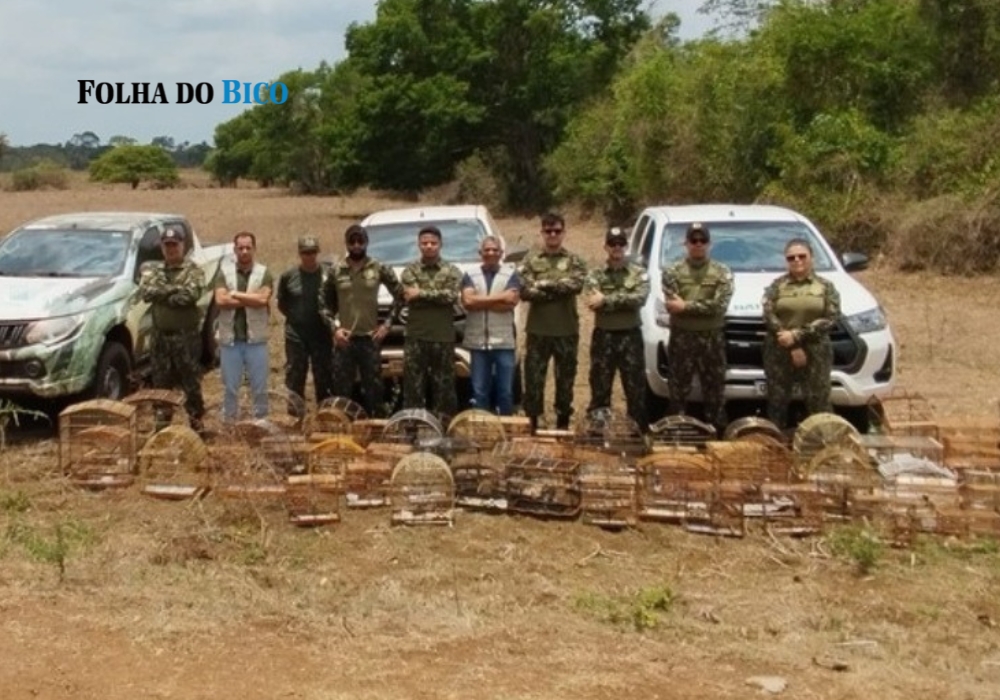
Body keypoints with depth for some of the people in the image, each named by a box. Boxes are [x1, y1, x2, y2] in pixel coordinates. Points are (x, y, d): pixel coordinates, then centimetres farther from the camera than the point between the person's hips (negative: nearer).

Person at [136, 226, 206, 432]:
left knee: (191, 381, 2)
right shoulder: (153, 270, 10)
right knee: (161, 382, 9)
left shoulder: (193, 271, -2)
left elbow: (191, 295, -20)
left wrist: (161, 293, -12)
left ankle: (196, 420, 11)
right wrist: (175, 289, -15)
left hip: (186, 335, -4)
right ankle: (162, 420, 19)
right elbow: (145, 292, -9)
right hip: (160, 335, 4)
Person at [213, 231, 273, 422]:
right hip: (230, 339, 1)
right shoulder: (224, 272, 3)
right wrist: (251, 300, -13)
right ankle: (228, 424, 19)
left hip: (256, 339, 0)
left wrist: (235, 294, -10)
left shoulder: (264, 273, 1)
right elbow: (220, 300, -12)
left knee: (260, 388, 7)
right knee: (230, 388, 9)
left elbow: (262, 299, -15)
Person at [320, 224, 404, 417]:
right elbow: (324, 302, 8)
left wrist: (387, 323, -1)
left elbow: (399, 296, 6)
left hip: (370, 338, -1)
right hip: (344, 339, 1)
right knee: (341, 390, 6)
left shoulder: (380, 269, 0)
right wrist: (334, 327, -4)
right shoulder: (336, 271, 3)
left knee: (373, 389, 5)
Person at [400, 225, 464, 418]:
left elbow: (452, 296, -11)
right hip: (416, 338, 0)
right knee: (413, 387, 0)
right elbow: (409, 298, -7)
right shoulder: (410, 270, 8)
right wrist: (438, 296, -9)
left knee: (444, 387, 4)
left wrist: (421, 294, -12)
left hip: (443, 339, 0)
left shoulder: (452, 271, 7)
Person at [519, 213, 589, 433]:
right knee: (533, 378, 2)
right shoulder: (531, 260, 4)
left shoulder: (574, 261, 5)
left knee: (565, 378, 9)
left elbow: (576, 285, -14)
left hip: (567, 330, 0)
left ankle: (563, 423, 19)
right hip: (538, 330, 0)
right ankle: (532, 423, 12)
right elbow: (525, 291, -10)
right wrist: (559, 290, -12)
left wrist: (544, 284, -12)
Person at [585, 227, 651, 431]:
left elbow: (640, 299, -15)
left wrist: (607, 300, -18)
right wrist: (624, 301, -18)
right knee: (600, 389, 6)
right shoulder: (596, 275, 5)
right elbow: (592, 302, -12)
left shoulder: (639, 274, 4)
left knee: (636, 389, 3)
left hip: (630, 336, 0)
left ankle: (640, 431, 11)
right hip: (603, 337, 1)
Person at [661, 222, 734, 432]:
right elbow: (671, 306, -8)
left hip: (712, 339, 0)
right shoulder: (672, 272, 5)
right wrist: (704, 307, -13)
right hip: (681, 338, 0)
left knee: (715, 391, 6)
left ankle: (717, 433, 13)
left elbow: (720, 305, -10)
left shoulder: (722, 272, 4)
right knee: (678, 390, 3)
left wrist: (686, 306, -14)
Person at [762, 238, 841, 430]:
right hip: (779, 353, 1)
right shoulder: (776, 286, 7)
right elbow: (769, 317, -4)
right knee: (777, 402, 5)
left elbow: (830, 318, -4)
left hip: (816, 352, -1)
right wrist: (793, 348, -13)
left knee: (819, 403, -3)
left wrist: (797, 335, -15)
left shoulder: (825, 286, 7)